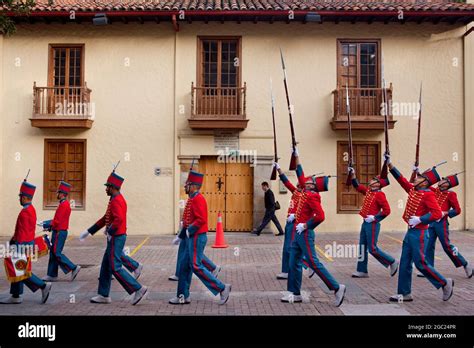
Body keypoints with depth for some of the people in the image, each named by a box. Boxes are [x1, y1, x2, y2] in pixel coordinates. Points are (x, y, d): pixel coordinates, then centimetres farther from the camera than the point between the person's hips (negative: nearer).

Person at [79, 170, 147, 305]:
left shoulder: (116, 201, -16)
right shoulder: (117, 199, 16)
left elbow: (119, 219, -33)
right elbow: (105, 218, 22)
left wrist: (109, 232, -22)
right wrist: (88, 231, 23)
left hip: (116, 238, -10)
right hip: (116, 238, 10)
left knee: (115, 268, -7)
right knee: (105, 266, 14)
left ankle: (139, 289, -6)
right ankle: (104, 295, 21)